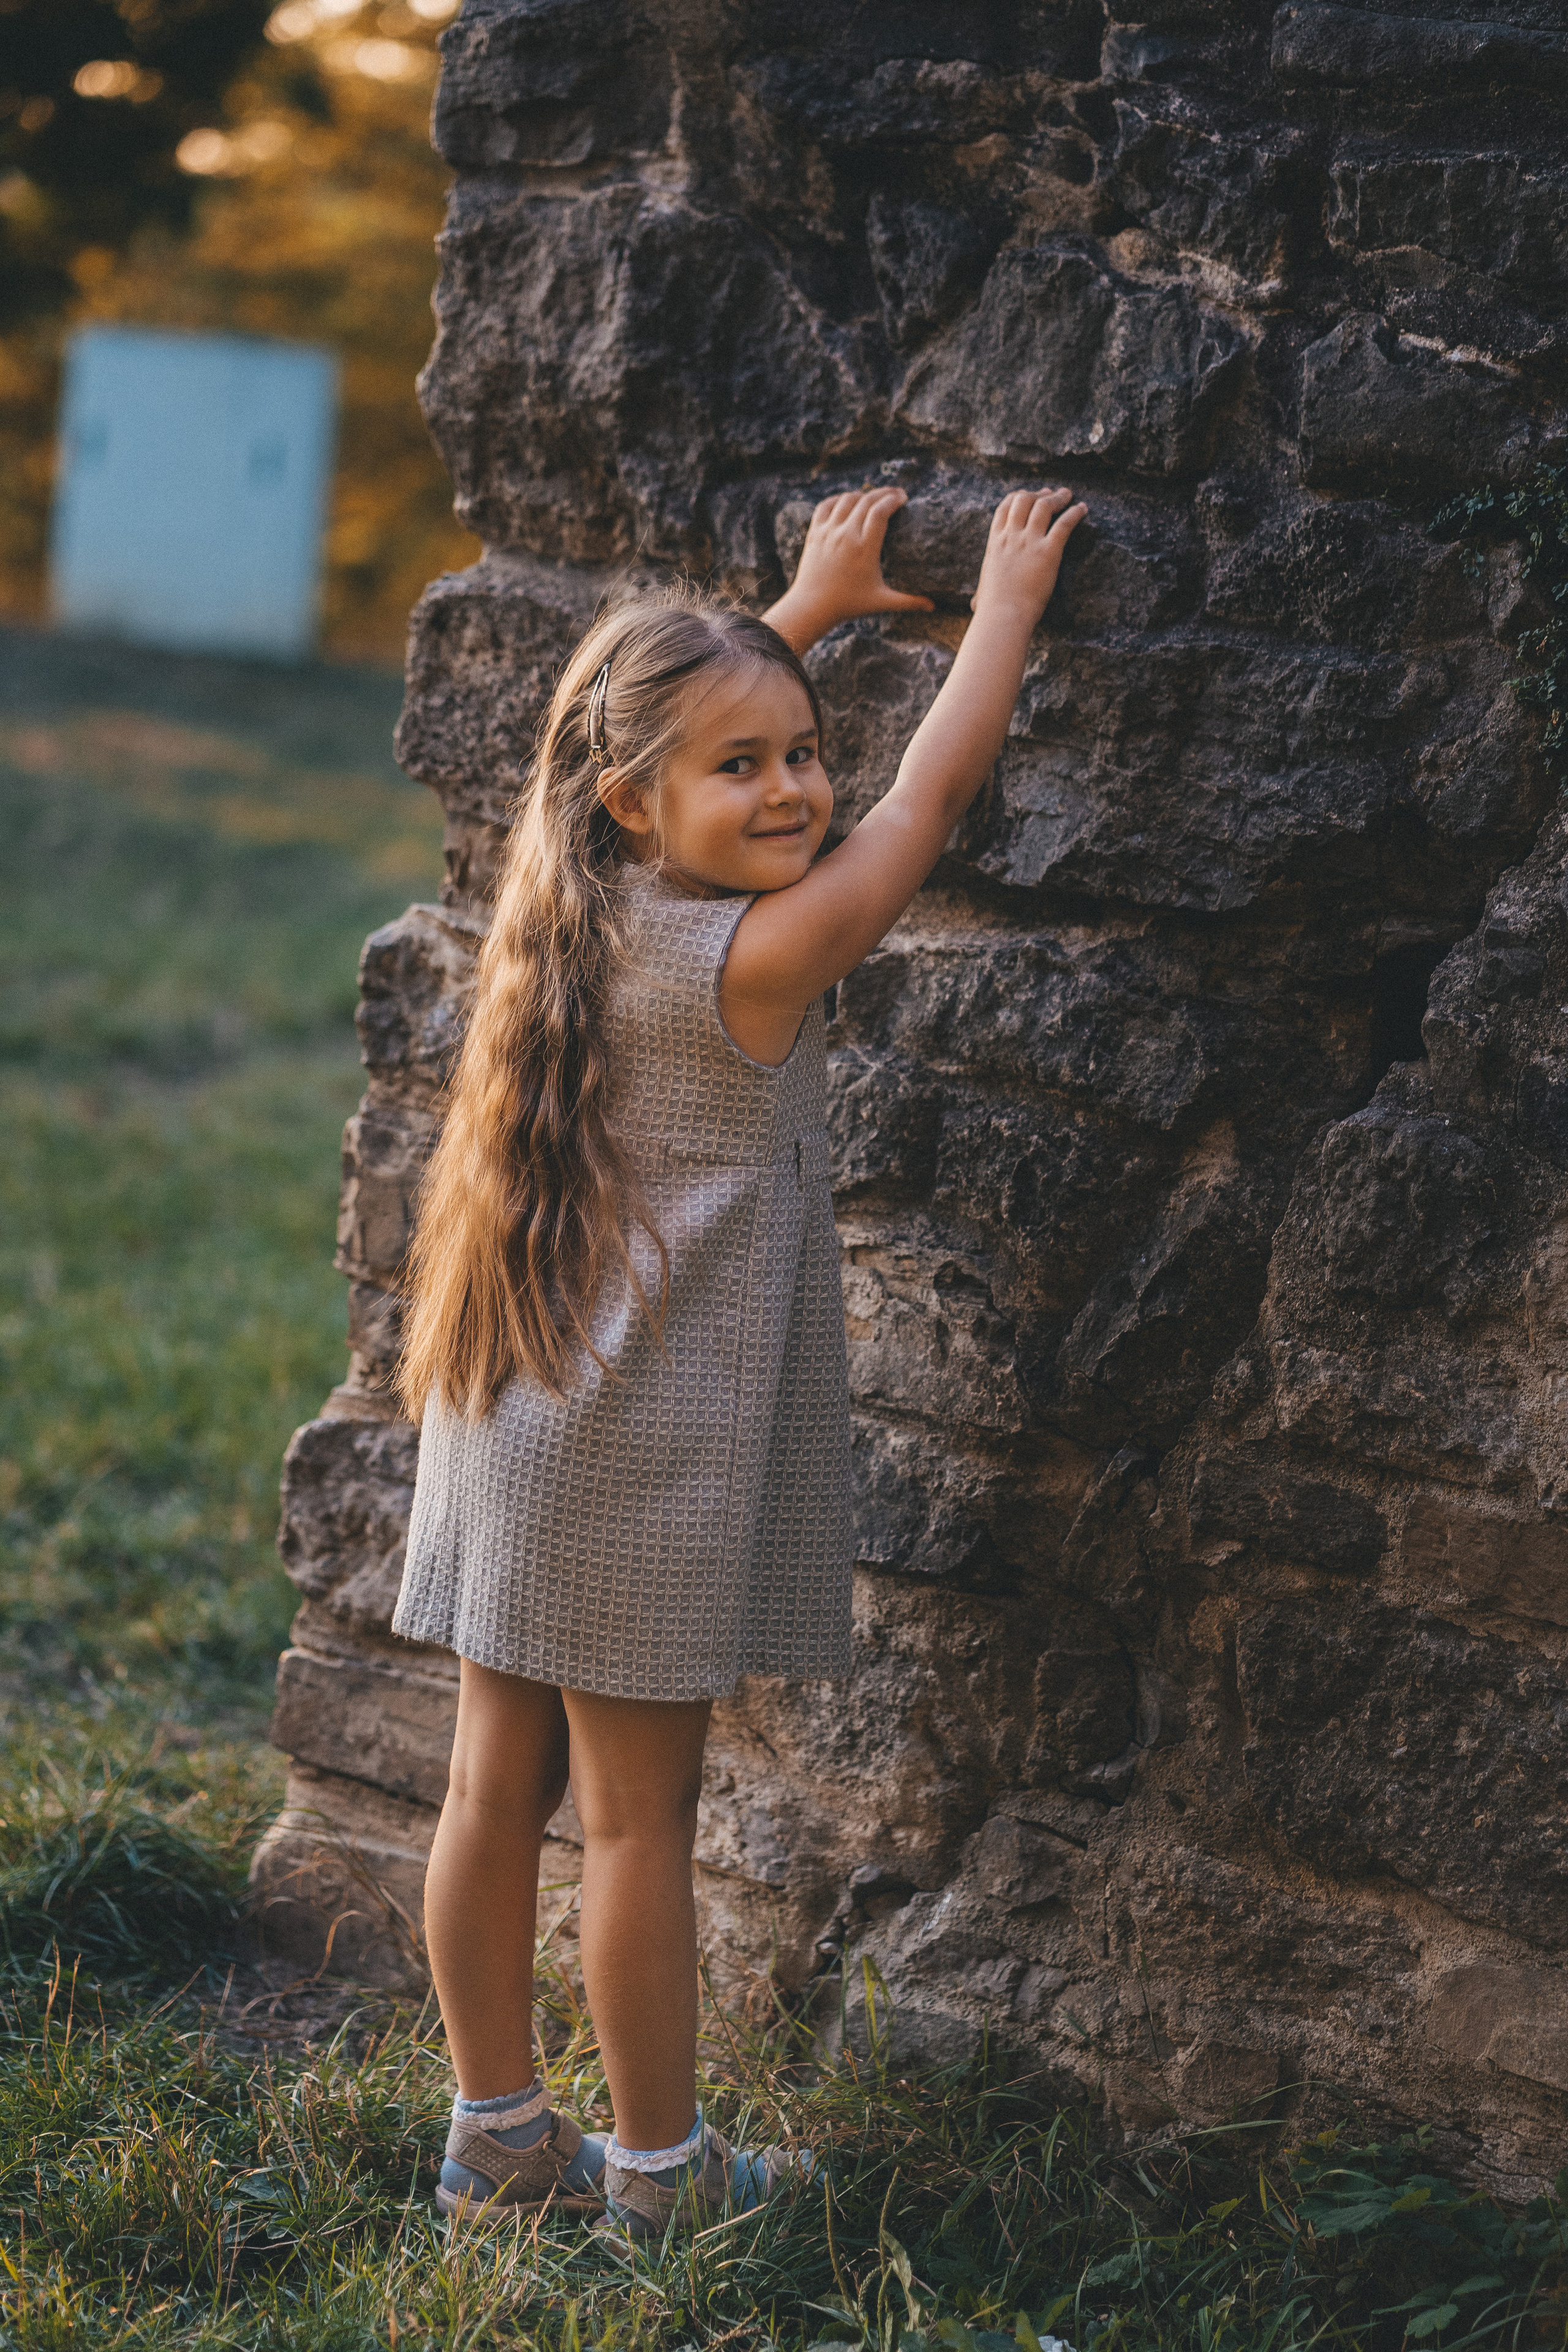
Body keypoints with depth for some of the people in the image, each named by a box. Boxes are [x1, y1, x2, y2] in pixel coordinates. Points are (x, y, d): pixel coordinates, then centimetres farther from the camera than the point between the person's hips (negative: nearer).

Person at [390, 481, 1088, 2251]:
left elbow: (679, 703, 23)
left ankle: (499, 2138, 25)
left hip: (509, 1428, 8)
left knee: (499, 1783, 13)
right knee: (638, 1819, 3)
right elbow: (932, 795, -8)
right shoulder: (750, 961, -18)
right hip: (641, 1459, -8)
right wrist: (1010, 594, 5)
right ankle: (658, 2171, 16)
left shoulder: (583, 921, 3)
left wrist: (810, 604, 32)